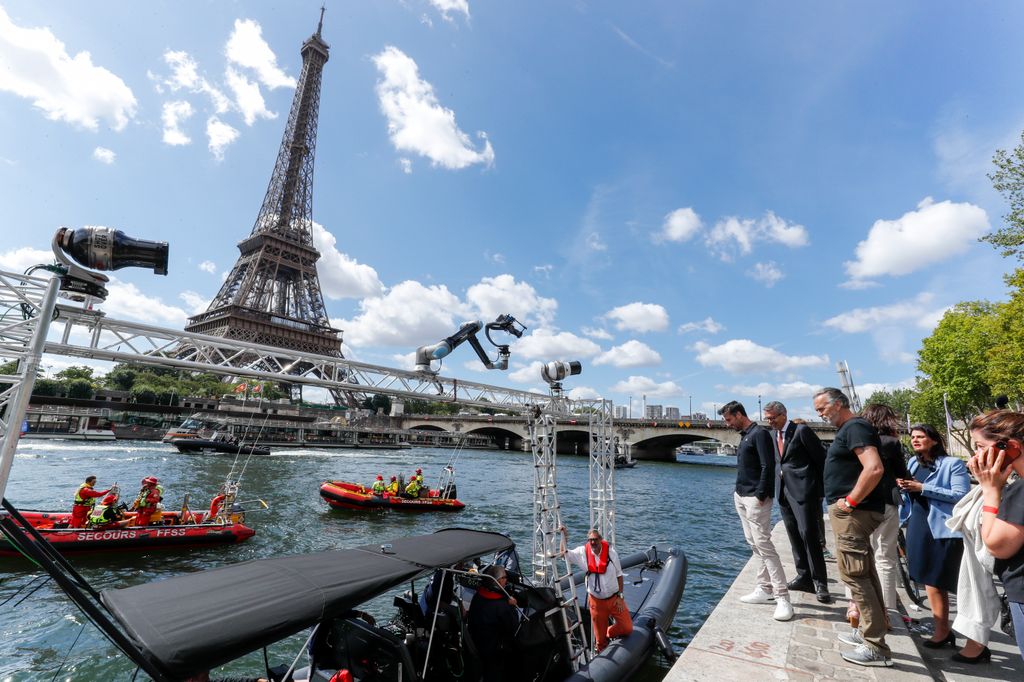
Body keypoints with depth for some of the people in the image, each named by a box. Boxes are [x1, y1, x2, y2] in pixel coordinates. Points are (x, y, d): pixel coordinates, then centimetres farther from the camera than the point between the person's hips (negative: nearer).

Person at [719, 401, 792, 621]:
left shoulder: (759, 433, -12)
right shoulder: (744, 435, 15)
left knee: (764, 545, -9)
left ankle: (782, 597, -3)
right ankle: (765, 589, 19)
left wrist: (761, 495, -19)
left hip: (755, 498, -9)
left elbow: (768, 466, -18)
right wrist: (739, 492, 12)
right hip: (742, 497, 9)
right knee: (755, 545, 12)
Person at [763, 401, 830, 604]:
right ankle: (804, 577, 22)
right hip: (784, 491, 7)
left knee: (808, 534, -8)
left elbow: (821, 458, -8)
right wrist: (779, 488, 11)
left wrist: (821, 489, -7)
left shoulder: (801, 430, -10)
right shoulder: (774, 435, 12)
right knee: (794, 536, 12)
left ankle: (820, 583, 3)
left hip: (803, 489, -7)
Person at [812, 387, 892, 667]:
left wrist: (850, 501, -21)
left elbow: (874, 468, -28)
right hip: (853, 513, 10)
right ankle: (869, 631, 28)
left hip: (854, 513, -10)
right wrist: (849, 501, 14)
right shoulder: (848, 429, 16)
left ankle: (876, 647, 4)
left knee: (854, 575, -4)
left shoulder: (855, 427, -15)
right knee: (863, 574, 17)